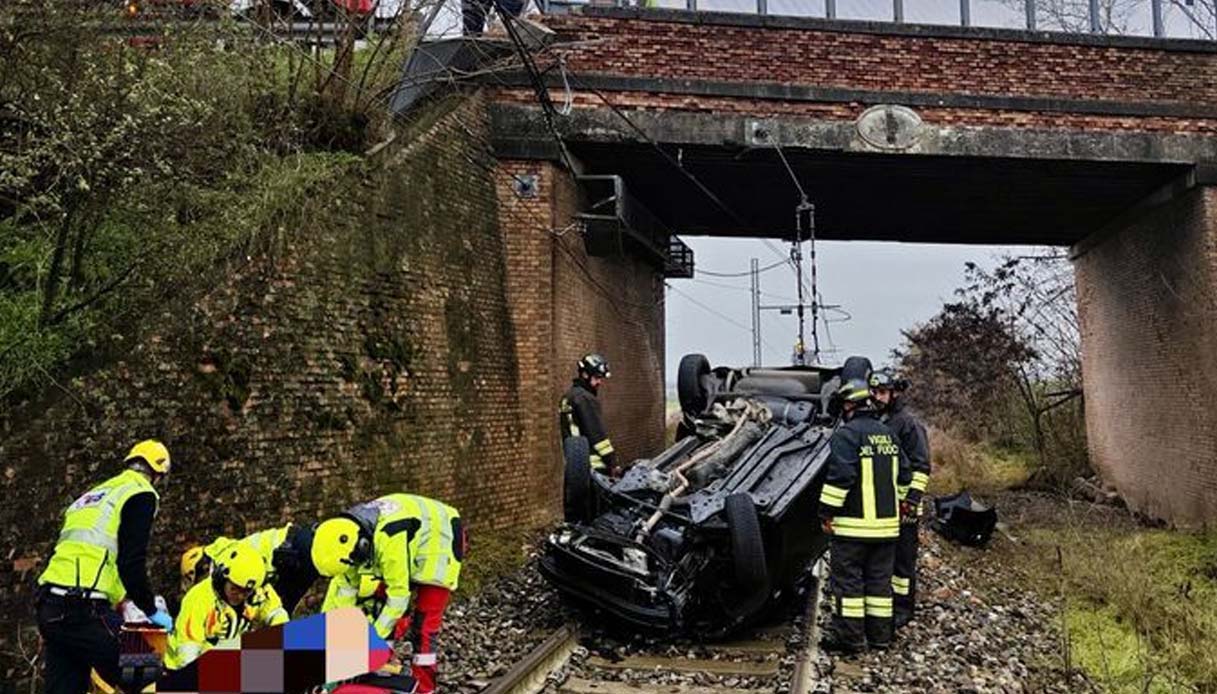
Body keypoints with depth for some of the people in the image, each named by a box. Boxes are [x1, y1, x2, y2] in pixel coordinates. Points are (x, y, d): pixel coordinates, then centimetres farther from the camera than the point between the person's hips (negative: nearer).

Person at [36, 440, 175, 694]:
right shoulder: (141, 495, -1)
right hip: (85, 610, -9)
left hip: (50, 607, 9)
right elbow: (131, 562, -9)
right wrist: (152, 611, 1)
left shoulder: (93, 494, 26)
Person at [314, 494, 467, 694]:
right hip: (412, 543, 8)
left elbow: (399, 592, -31)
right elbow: (343, 585, -4)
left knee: (424, 622, -10)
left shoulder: (387, 540, -40)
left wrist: (376, 633, -24)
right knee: (382, 607, 5)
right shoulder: (348, 534, -16)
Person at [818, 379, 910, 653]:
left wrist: (827, 512, -14)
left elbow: (840, 476, -20)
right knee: (879, 579, 13)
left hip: (854, 524, -7)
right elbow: (903, 474, 18)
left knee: (847, 578, 0)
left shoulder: (846, 433, -12)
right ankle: (880, 634, 18)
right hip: (887, 522, 7)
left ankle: (849, 635, 2)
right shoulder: (888, 433, 13)